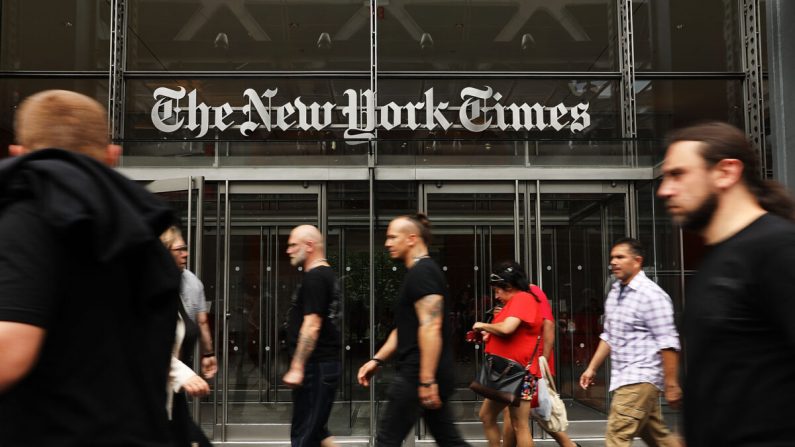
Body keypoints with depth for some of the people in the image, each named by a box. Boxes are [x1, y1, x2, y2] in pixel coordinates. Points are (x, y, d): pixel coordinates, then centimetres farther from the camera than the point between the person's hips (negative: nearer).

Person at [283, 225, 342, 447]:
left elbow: (312, 325, -22)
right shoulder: (326, 274, 16)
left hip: (315, 366, -10)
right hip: (325, 362, 10)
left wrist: (297, 368, -22)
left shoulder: (314, 278, -15)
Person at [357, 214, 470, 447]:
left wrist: (426, 380, -25)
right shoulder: (420, 272, 19)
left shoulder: (421, 272, -13)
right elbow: (405, 328, 25)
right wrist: (377, 360, 20)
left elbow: (431, 327, -22)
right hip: (431, 375, 10)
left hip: (419, 375, -10)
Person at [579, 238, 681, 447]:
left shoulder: (651, 295, -14)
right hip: (625, 377, 9)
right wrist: (592, 367, 18)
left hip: (640, 378, -9)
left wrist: (671, 384, -17)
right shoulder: (614, 292, 13)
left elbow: (667, 343, -16)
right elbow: (609, 336, 21)